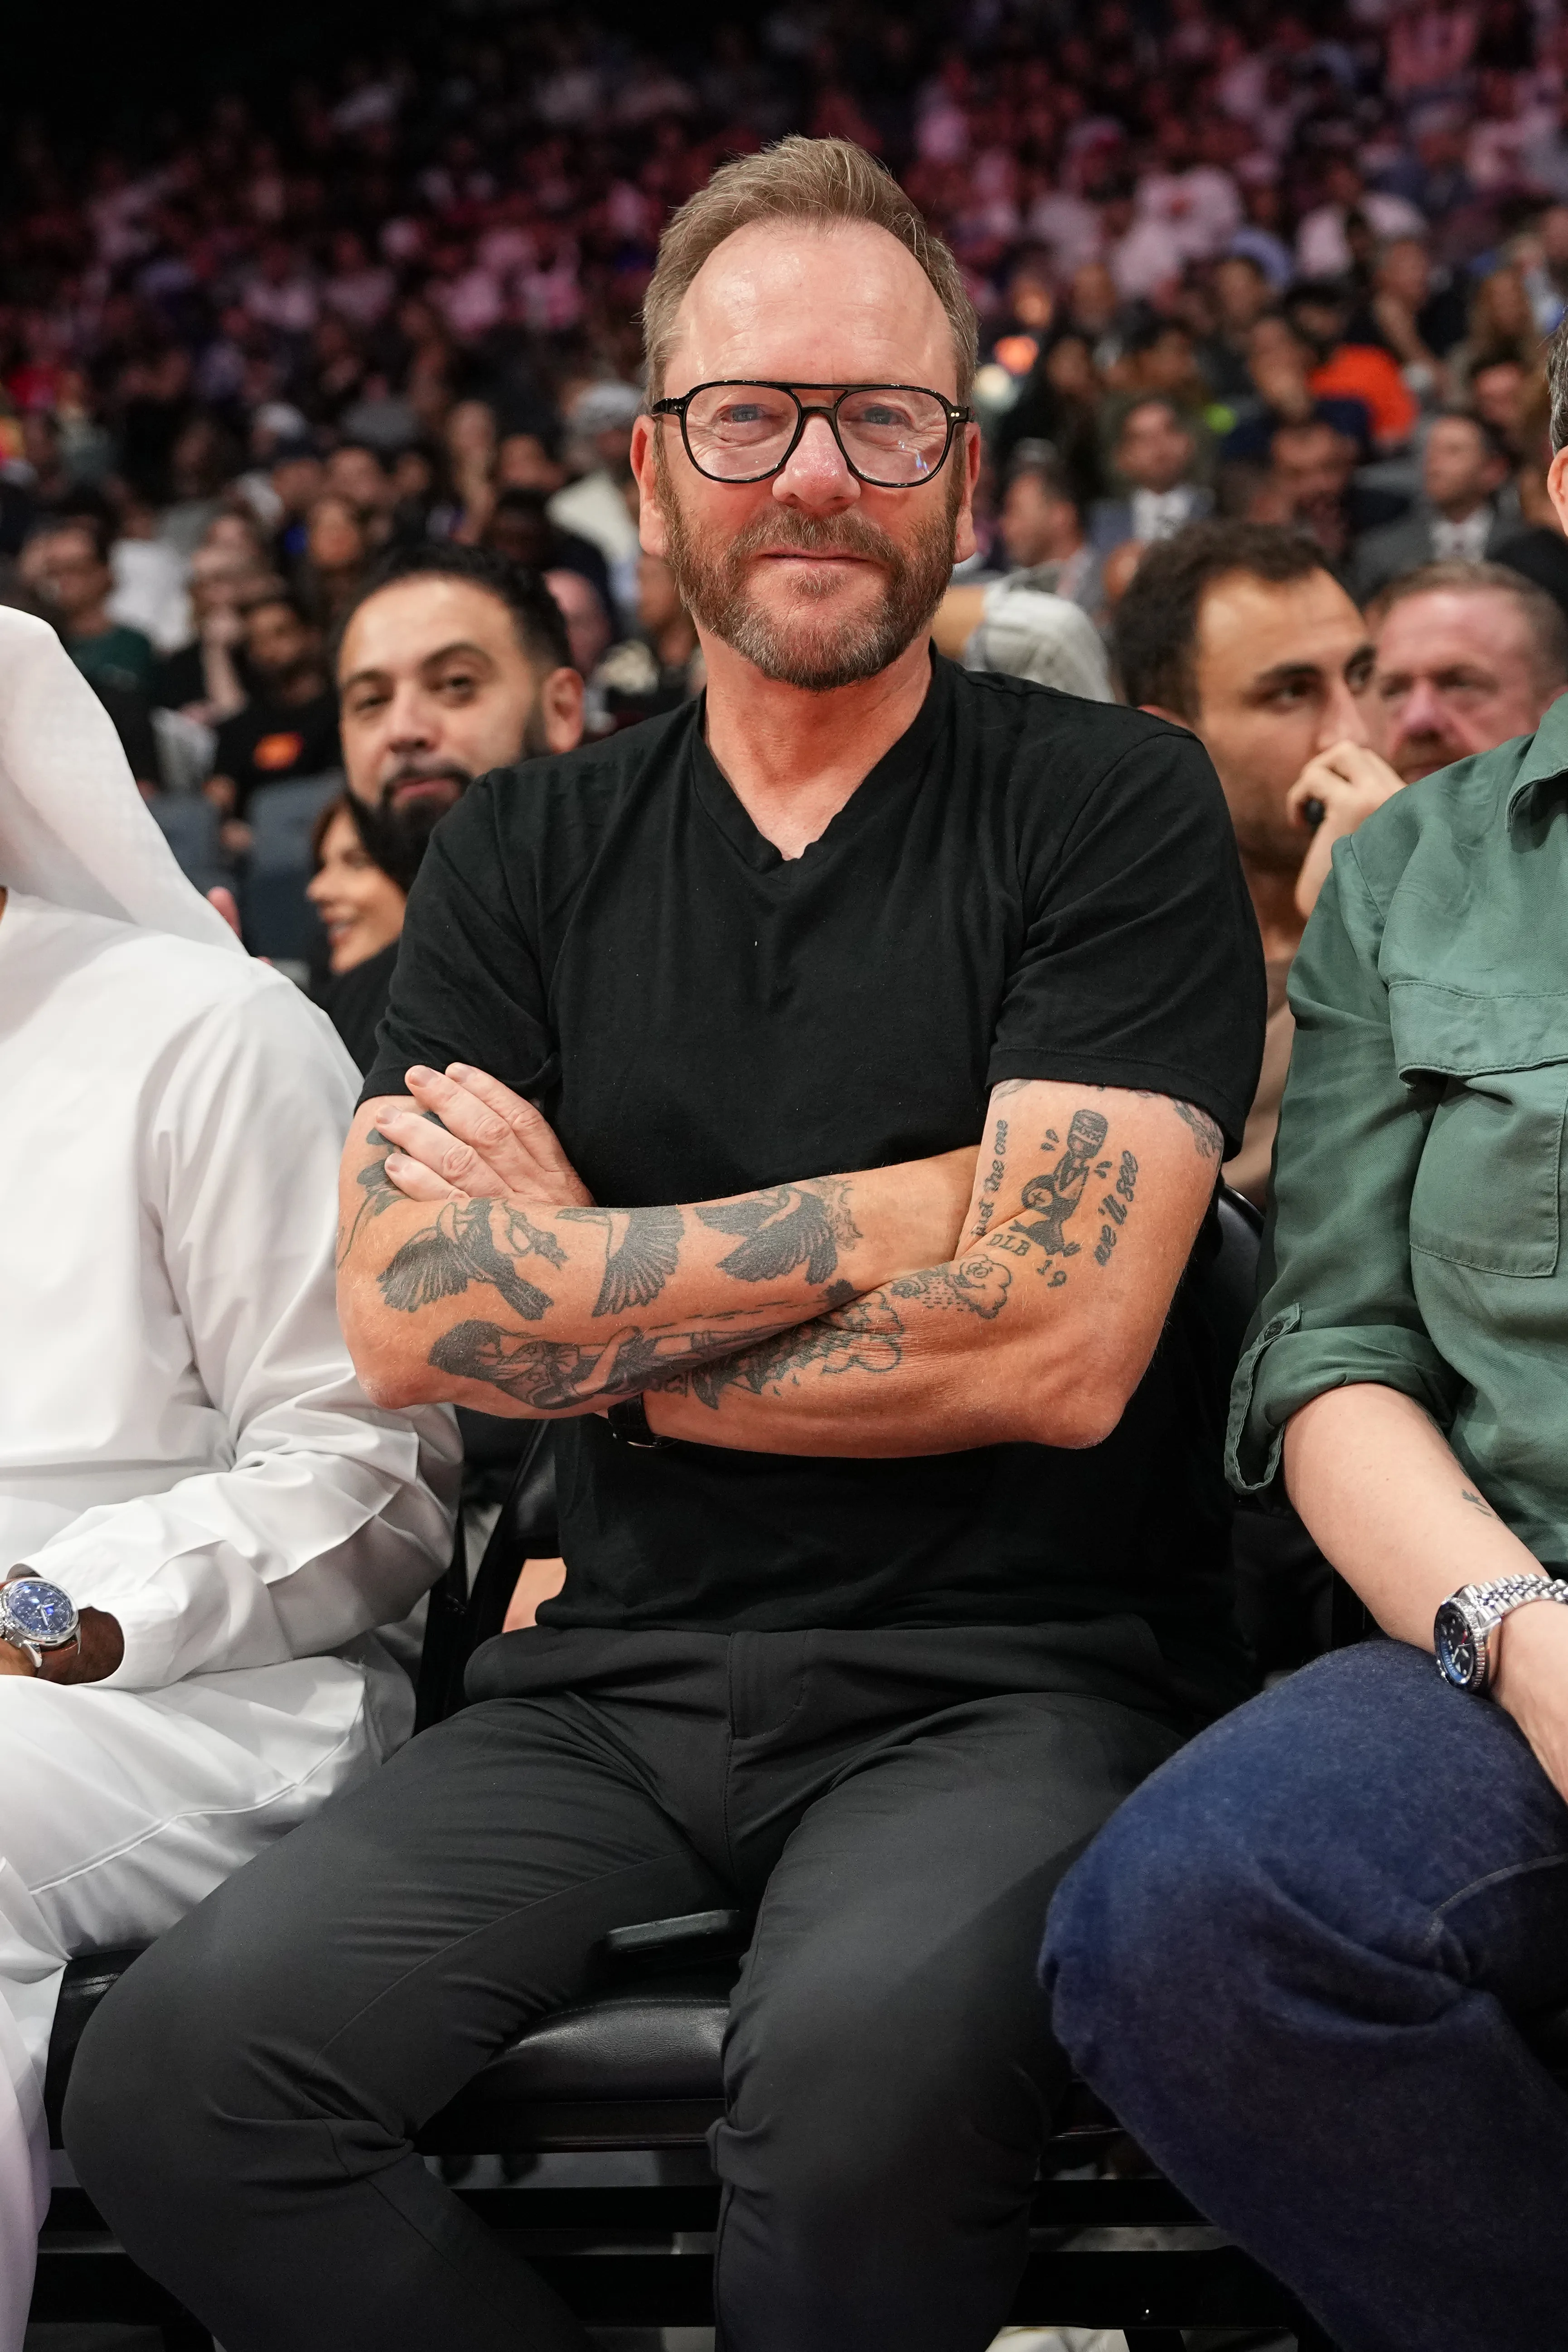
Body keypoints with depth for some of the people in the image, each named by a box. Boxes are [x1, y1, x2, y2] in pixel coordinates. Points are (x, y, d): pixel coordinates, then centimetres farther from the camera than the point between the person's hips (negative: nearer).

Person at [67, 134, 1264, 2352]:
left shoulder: (1110, 809, 0)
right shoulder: (528, 857, 12)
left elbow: (1058, 1343, -12)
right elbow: (408, 1315, -3)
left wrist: (587, 1294, -4)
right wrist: (889, 1217, -10)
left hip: (1003, 1674, -3)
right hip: (618, 1676, 4)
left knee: (866, 2066, -36)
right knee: (178, 2080, -20)